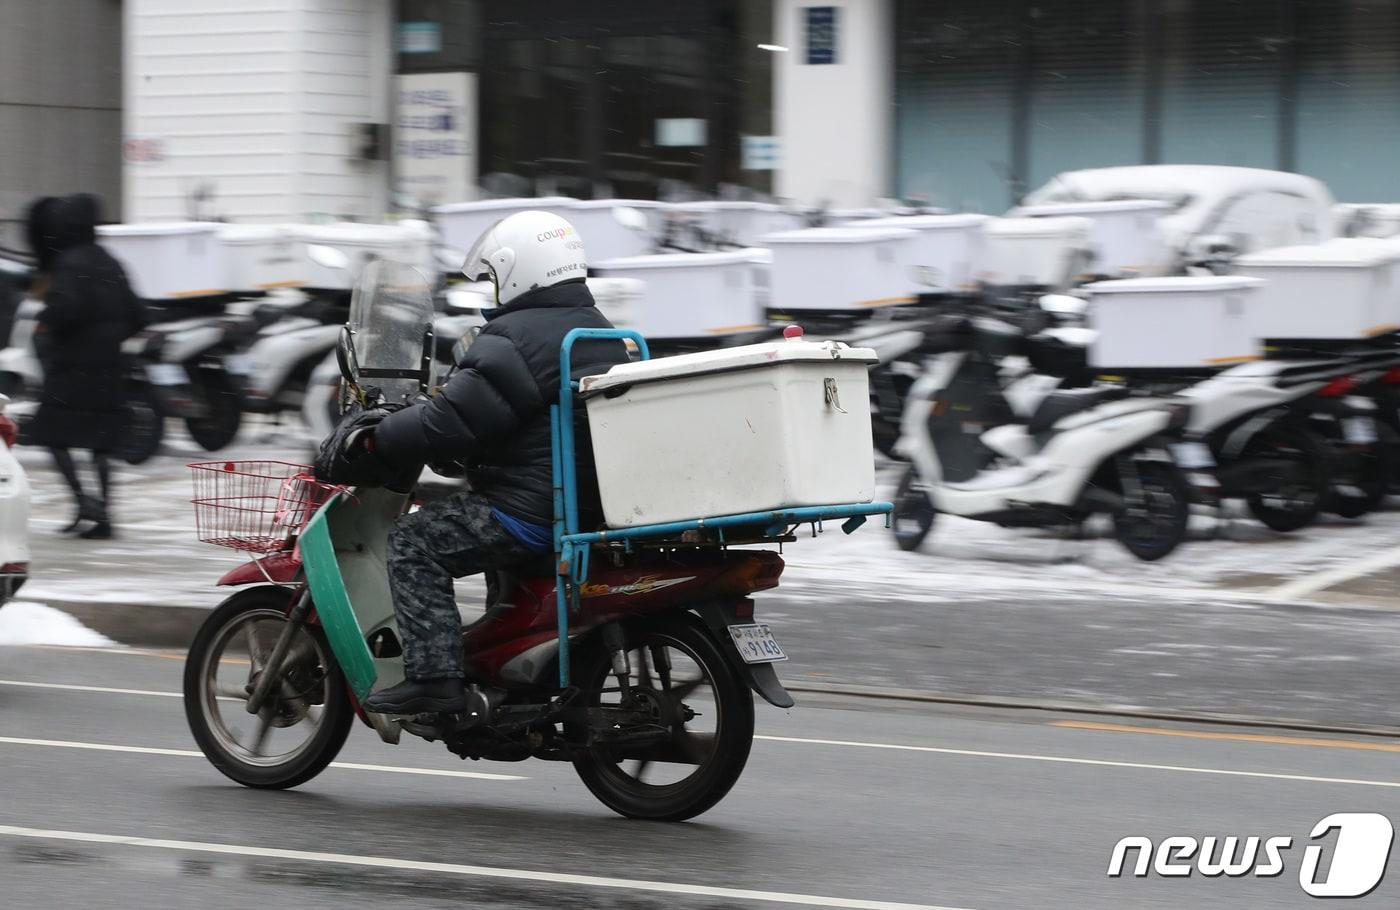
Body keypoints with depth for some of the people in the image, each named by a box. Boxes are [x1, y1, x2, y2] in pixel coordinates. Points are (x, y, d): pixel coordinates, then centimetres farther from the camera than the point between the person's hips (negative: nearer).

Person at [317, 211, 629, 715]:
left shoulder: (512, 339, -13)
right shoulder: (604, 336, 17)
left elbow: (450, 421, -19)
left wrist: (368, 443, -10)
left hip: (533, 511, -10)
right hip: (597, 502, 10)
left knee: (413, 542, -5)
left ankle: (434, 677, -15)